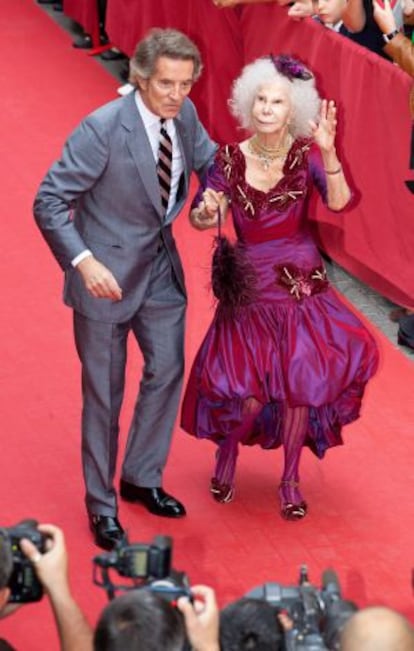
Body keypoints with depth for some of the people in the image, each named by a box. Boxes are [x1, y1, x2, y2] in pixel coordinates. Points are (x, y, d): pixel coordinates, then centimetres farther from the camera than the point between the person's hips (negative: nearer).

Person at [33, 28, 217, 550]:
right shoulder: (104, 129, -26)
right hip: (107, 272, -6)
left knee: (167, 371, 17)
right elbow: (49, 202, -23)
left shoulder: (184, 116, -6)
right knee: (104, 394, 6)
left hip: (161, 268, 6)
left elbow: (212, 161, 14)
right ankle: (102, 507, 21)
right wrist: (84, 261, -34)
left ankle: (142, 479, 38)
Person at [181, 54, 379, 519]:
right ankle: (227, 450, 21)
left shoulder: (306, 154, -8)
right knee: (248, 391, -11)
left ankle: (290, 480, 16)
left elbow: (338, 202, -24)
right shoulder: (230, 160, -6)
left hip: (301, 284, 1)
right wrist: (207, 213, -33)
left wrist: (328, 152, -38)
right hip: (249, 285, 0)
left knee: (299, 380, -4)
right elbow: (202, 219, -10)